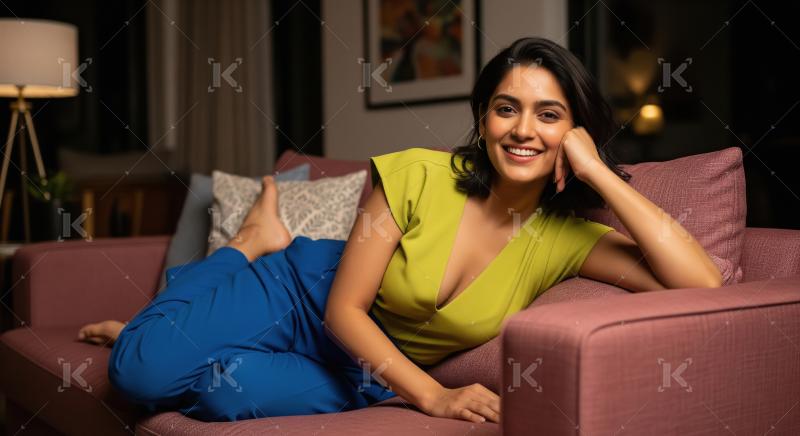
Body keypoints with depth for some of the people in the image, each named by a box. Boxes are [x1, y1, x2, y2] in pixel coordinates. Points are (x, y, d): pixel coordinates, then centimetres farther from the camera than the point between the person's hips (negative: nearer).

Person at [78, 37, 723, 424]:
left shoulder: (566, 237, -15)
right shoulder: (418, 176, -21)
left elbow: (702, 283, -29)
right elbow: (343, 308, -18)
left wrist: (598, 171, -30)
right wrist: (433, 397, -30)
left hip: (368, 375, 1)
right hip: (307, 297, -1)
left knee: (228, 393, -26)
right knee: (145, 368, -18)